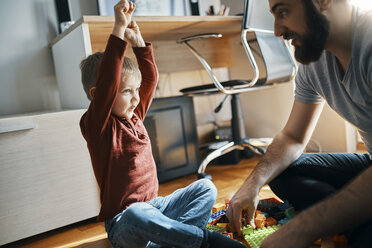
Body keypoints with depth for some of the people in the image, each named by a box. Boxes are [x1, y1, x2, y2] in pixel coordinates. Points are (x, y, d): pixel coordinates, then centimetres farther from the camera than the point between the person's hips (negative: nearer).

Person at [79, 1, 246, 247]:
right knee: (137, 216, -40)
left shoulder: (134, 117, 8)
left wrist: (137, 39, 7)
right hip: (123, 224, -7)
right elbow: (107, 81, -28)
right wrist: (119, 28, -28)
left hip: (155, 206, 8)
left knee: (206, 188, -2)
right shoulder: (97, 125, -12)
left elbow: (150, 78, 13)